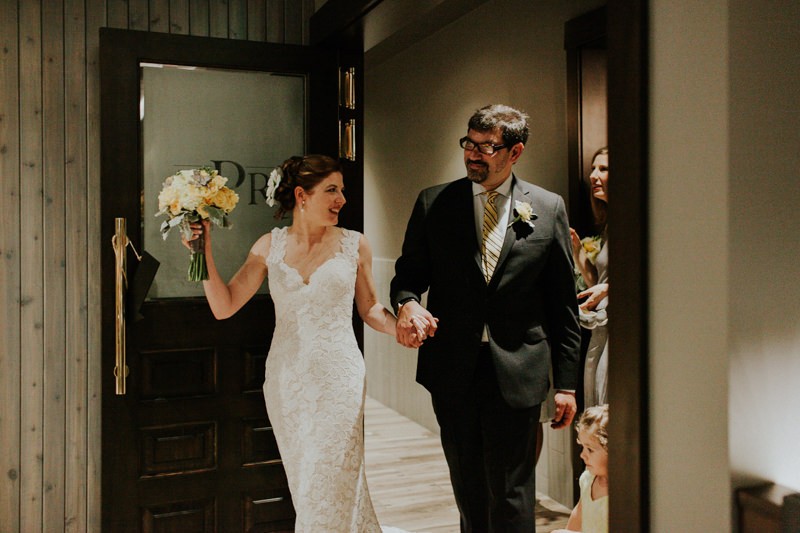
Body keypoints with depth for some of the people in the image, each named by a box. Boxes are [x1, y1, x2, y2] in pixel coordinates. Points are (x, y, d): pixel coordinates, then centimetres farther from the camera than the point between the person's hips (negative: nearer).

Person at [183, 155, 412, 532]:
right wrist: (204, 251, -9)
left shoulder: (354, 245, 0)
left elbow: (369, 308, 8)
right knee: (304, 487, 13)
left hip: (338, 379, -2)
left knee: (328, 489, -2)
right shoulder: (270, 246, 3)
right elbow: (223, 306, 1)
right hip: (286, 381, 3)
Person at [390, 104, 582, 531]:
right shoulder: (433, 203, 4)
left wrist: (567, 383, 2)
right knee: (468, 489, 17)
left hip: (517, 372, -1)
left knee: (511, 495, 4)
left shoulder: (548, 209, 1)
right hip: (452, 369, 2)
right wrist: (407, 303, -18)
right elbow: (408, 273, 7)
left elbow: (562, 303, 3)